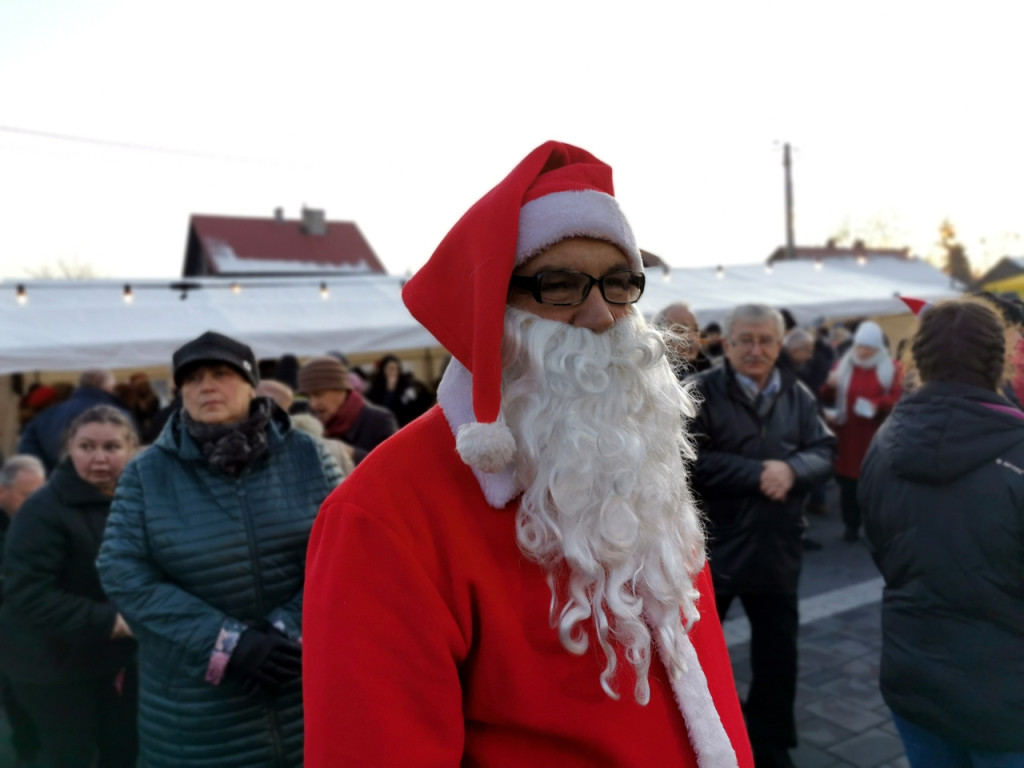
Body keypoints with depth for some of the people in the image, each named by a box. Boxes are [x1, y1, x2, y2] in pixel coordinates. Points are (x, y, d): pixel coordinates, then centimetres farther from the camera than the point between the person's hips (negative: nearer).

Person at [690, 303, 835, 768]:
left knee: (777, 654, 17)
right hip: (711, 546, -4)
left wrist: (791, 470, -20)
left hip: (777, 549, 4)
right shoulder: (700, 392, -11)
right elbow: (692, 461, -20)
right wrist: (757, 473, -21)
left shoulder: (798, 395, 5)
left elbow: (823, 452, 0)